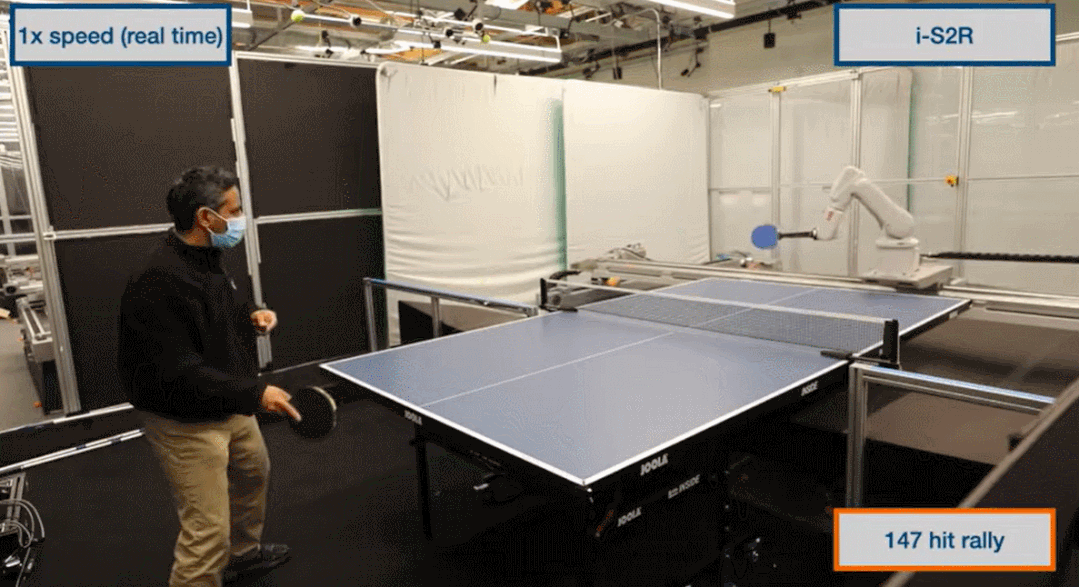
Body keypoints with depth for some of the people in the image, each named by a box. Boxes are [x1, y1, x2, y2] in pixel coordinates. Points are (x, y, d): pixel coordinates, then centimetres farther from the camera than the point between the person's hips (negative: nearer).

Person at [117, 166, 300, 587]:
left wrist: (251, 314, -1)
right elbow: (179, 374, -32)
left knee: (254, 471, 29)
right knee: (207, 532, -6)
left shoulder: (206, 257, 0)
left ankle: (243, 552, 54)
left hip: (227, 406, 10)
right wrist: (255, 393, -32)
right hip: (184, 421, -10)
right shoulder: (159, 282, -30)